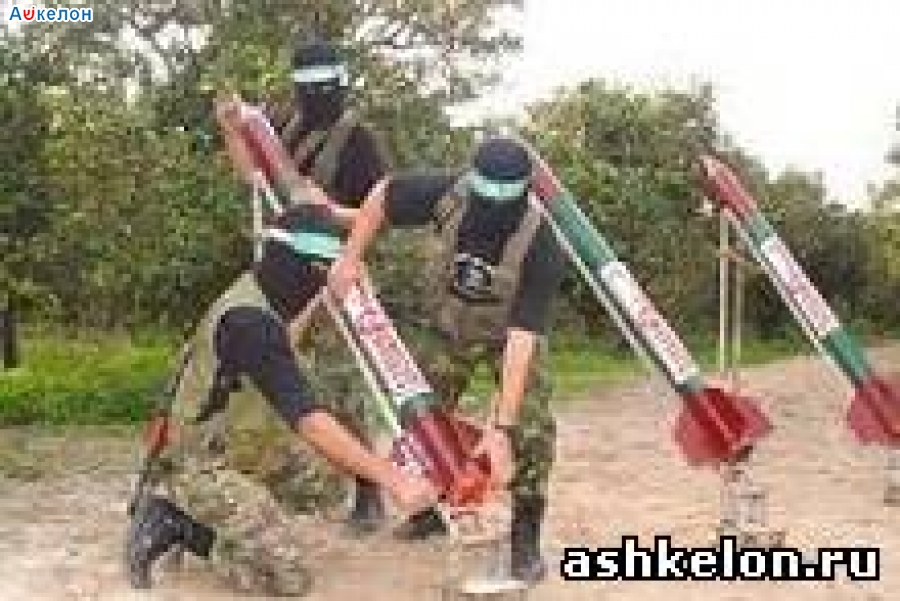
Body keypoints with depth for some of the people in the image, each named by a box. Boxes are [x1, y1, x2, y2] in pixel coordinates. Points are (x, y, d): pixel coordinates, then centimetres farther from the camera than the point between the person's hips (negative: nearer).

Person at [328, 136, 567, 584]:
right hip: (447, 325, 3)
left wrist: (500, 426, -44)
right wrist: (350, 258, -15)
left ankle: (526, 538, -3)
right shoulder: (448, 192, -31)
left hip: (509, 332, -3)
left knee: (530, 426, -17)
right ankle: (430, 508, 26)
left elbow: (521, 338, -41)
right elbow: (382, 194, -11)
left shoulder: (541, 246, -38)